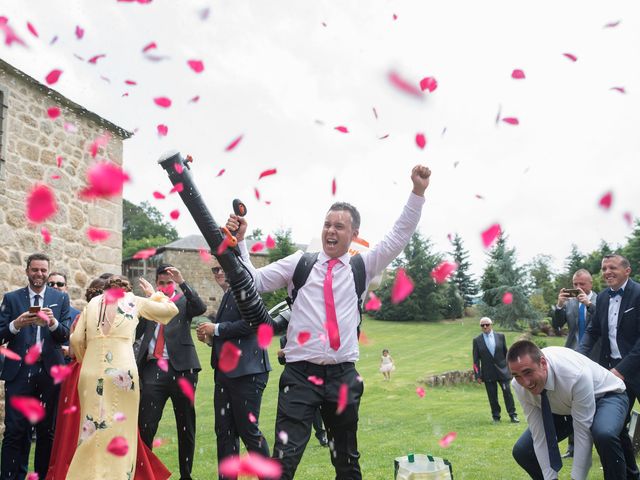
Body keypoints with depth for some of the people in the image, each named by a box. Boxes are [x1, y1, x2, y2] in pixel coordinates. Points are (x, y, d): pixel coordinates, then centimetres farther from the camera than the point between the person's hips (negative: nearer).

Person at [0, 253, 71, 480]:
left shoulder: (61, 298, 9)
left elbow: (66, 336, 2)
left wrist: (52, 322, -17)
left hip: (50, 370, 1)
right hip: (19, 371, -1)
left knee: (47, 429, 7)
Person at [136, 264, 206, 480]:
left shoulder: (184, 301, 11)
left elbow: (201, 308, -12)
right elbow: (136, 333, 5)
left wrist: (182, 282, -19)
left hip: (181, 368, -1)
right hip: (153, 369, 1)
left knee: (185, 426, 6)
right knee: (145, 426, -7)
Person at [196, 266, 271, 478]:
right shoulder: (227, 297, 20)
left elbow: (251, 322, -21)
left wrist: (216, 329, -12)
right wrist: (210, 338, 9)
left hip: (247, 372, -9)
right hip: (225, 373, 9)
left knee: (248, 429, -3)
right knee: (224, 431, 10)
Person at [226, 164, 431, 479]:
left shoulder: (362, 267, 8)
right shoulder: (299, 262, 5)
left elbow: (399, 236, 4)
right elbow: (254, 282, 3)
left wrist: (418, 191, -3)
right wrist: (238, 243, -7)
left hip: (343, 374, 2)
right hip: (300, 373, -2)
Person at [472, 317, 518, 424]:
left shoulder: (500, 336, 3)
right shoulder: (477, 340, 0)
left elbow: (506, 353, 8)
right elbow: (476, 359, 1)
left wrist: (510, 368, 7)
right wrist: (478, 375, -3)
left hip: (502, 370, 0)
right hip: (488, 373, 0)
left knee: (507, 393, -1)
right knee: (492, 396, 4)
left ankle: (513, 415, 10)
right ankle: (496, 417, 16)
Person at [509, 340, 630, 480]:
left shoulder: (576, 374, -40)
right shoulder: (519, 385, -25)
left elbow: (583, 434, -33)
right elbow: (539, 436, -19)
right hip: (562, 408, 5)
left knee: (605, 435, -38)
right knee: (521, 451, -7)